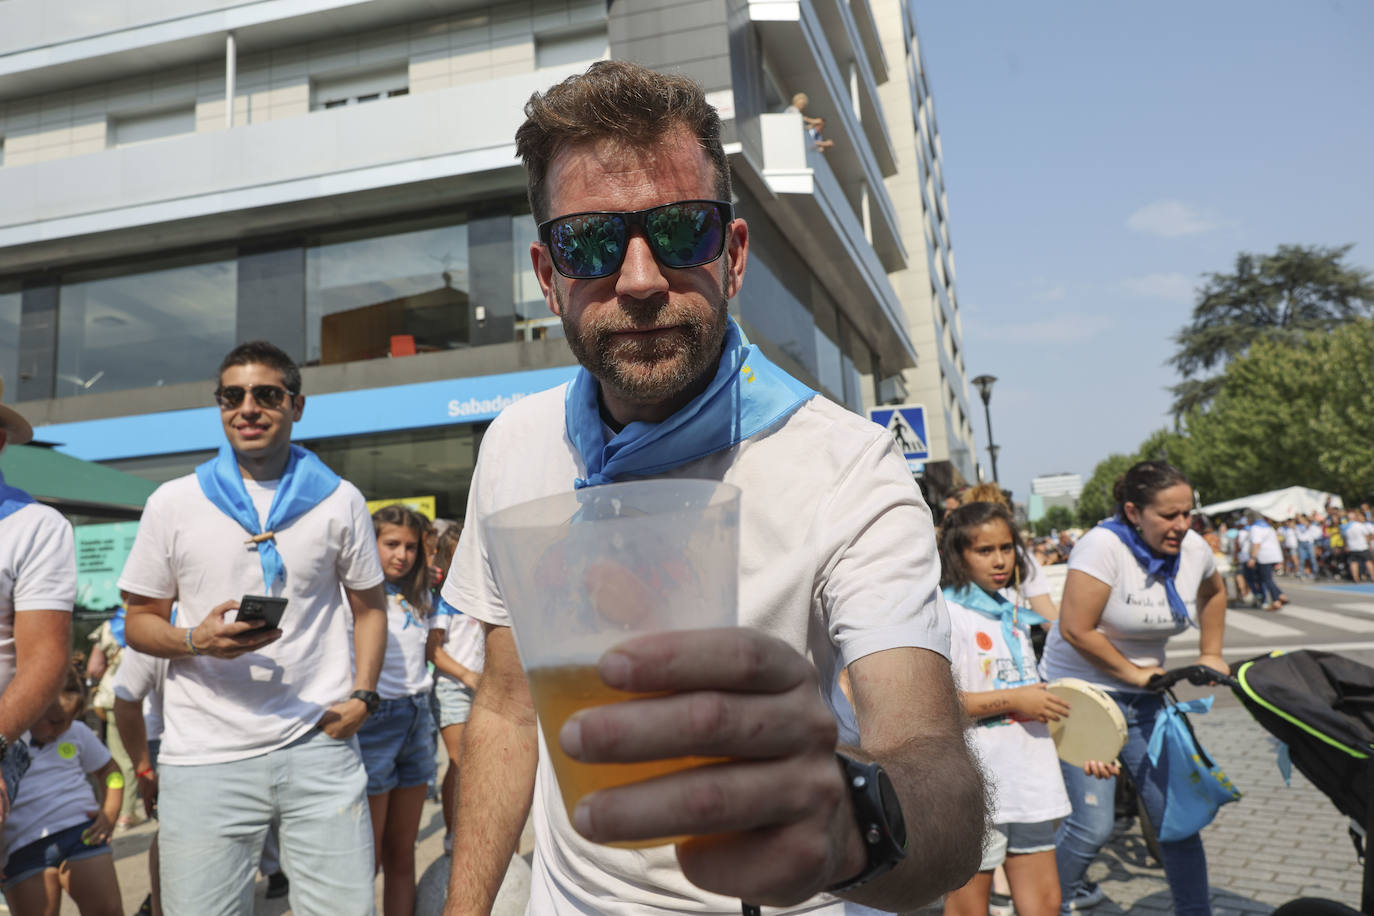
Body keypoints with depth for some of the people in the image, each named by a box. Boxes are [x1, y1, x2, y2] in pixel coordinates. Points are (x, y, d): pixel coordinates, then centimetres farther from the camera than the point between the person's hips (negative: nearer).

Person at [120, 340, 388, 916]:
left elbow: (369, 608, 13)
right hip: (204, 760, 0)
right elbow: (139, 620, 9)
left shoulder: (339, 500, 6)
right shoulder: (173, 503, 5)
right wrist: (195, 640, -13)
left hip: (318, 745, 0)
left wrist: (363, 695, -2)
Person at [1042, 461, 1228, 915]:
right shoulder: (1102, 545, -21)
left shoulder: (1192, 548, 0)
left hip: (1143, 698, 6)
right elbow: (1076, 630, -24)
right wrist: (1133, 672, -13)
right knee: (1093, 825, -8)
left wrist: (1210, 654, 18)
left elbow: (1214, 591, 25)